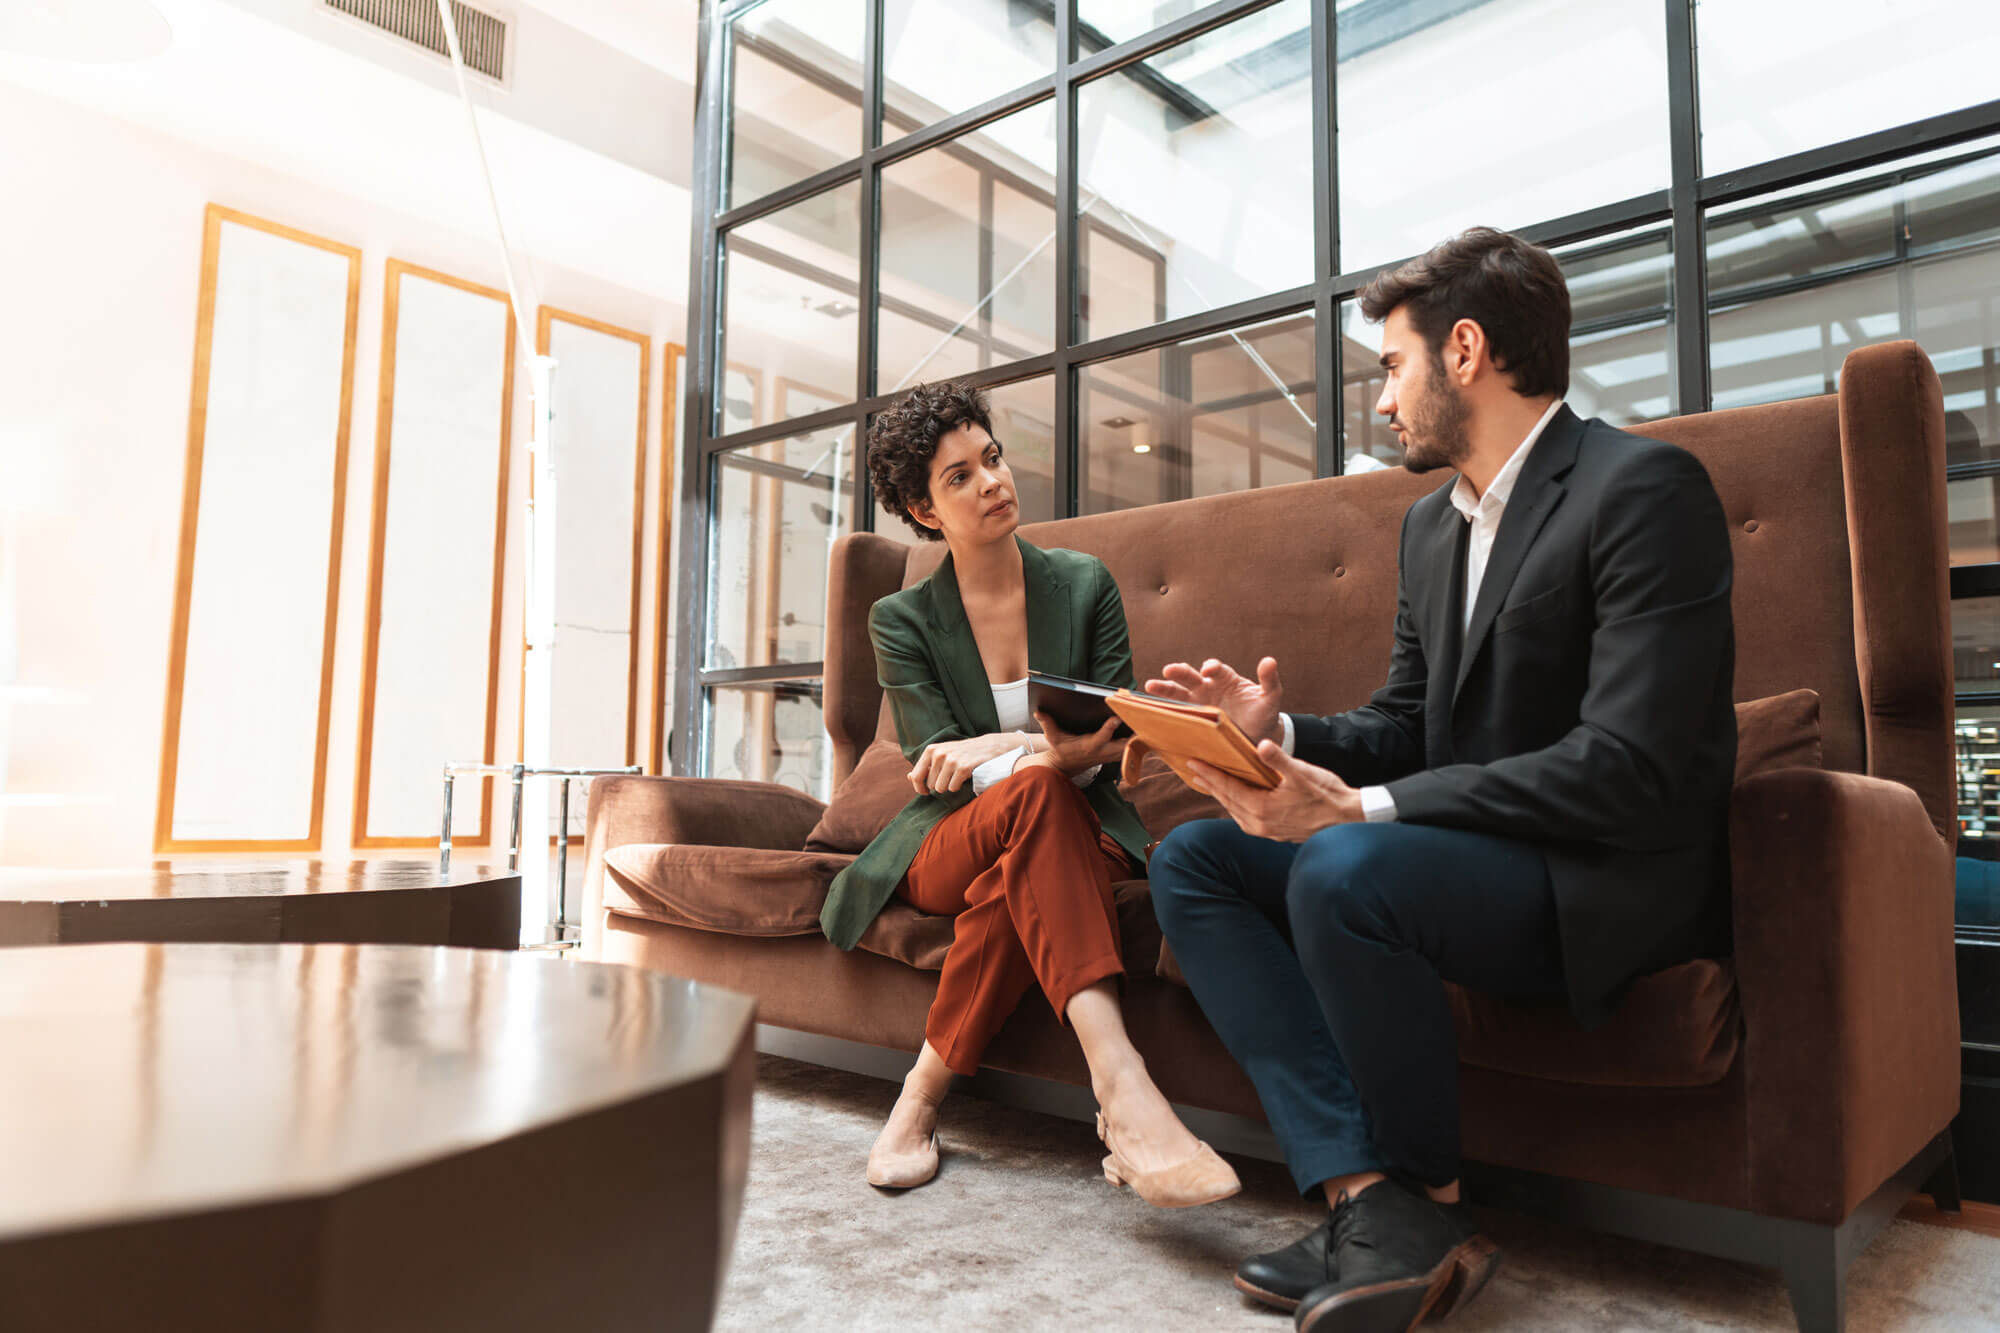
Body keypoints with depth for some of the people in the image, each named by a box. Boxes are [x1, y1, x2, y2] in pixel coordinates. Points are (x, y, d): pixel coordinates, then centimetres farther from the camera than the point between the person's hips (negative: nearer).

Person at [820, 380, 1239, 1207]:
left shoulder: (1084, 585, 5)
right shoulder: (903, 621, 1)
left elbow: (1115, 739, 0)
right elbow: (936, 768, -8)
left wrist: (998, 749, -20)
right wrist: (1047, 751, -27)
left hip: (1073, 836, 1)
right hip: (947, 846, -1)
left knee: (1012, 883, -38)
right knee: (1035, 793, -38)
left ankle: (923, 1094, -21)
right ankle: (1120, 1087, -48)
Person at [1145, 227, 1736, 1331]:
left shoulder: (1643, 488, -14)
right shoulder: (1430, 523, 14)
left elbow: (1632, 770, -23)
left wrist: (1361, 810, -26)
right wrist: (1282, 731, -6)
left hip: (1612, 879, -8)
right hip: (1464, 853, 9)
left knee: (1342, 871, -34)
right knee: (1190, 859, -5)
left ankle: (1434, 1200, -7)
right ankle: (1371, 1199, -16)